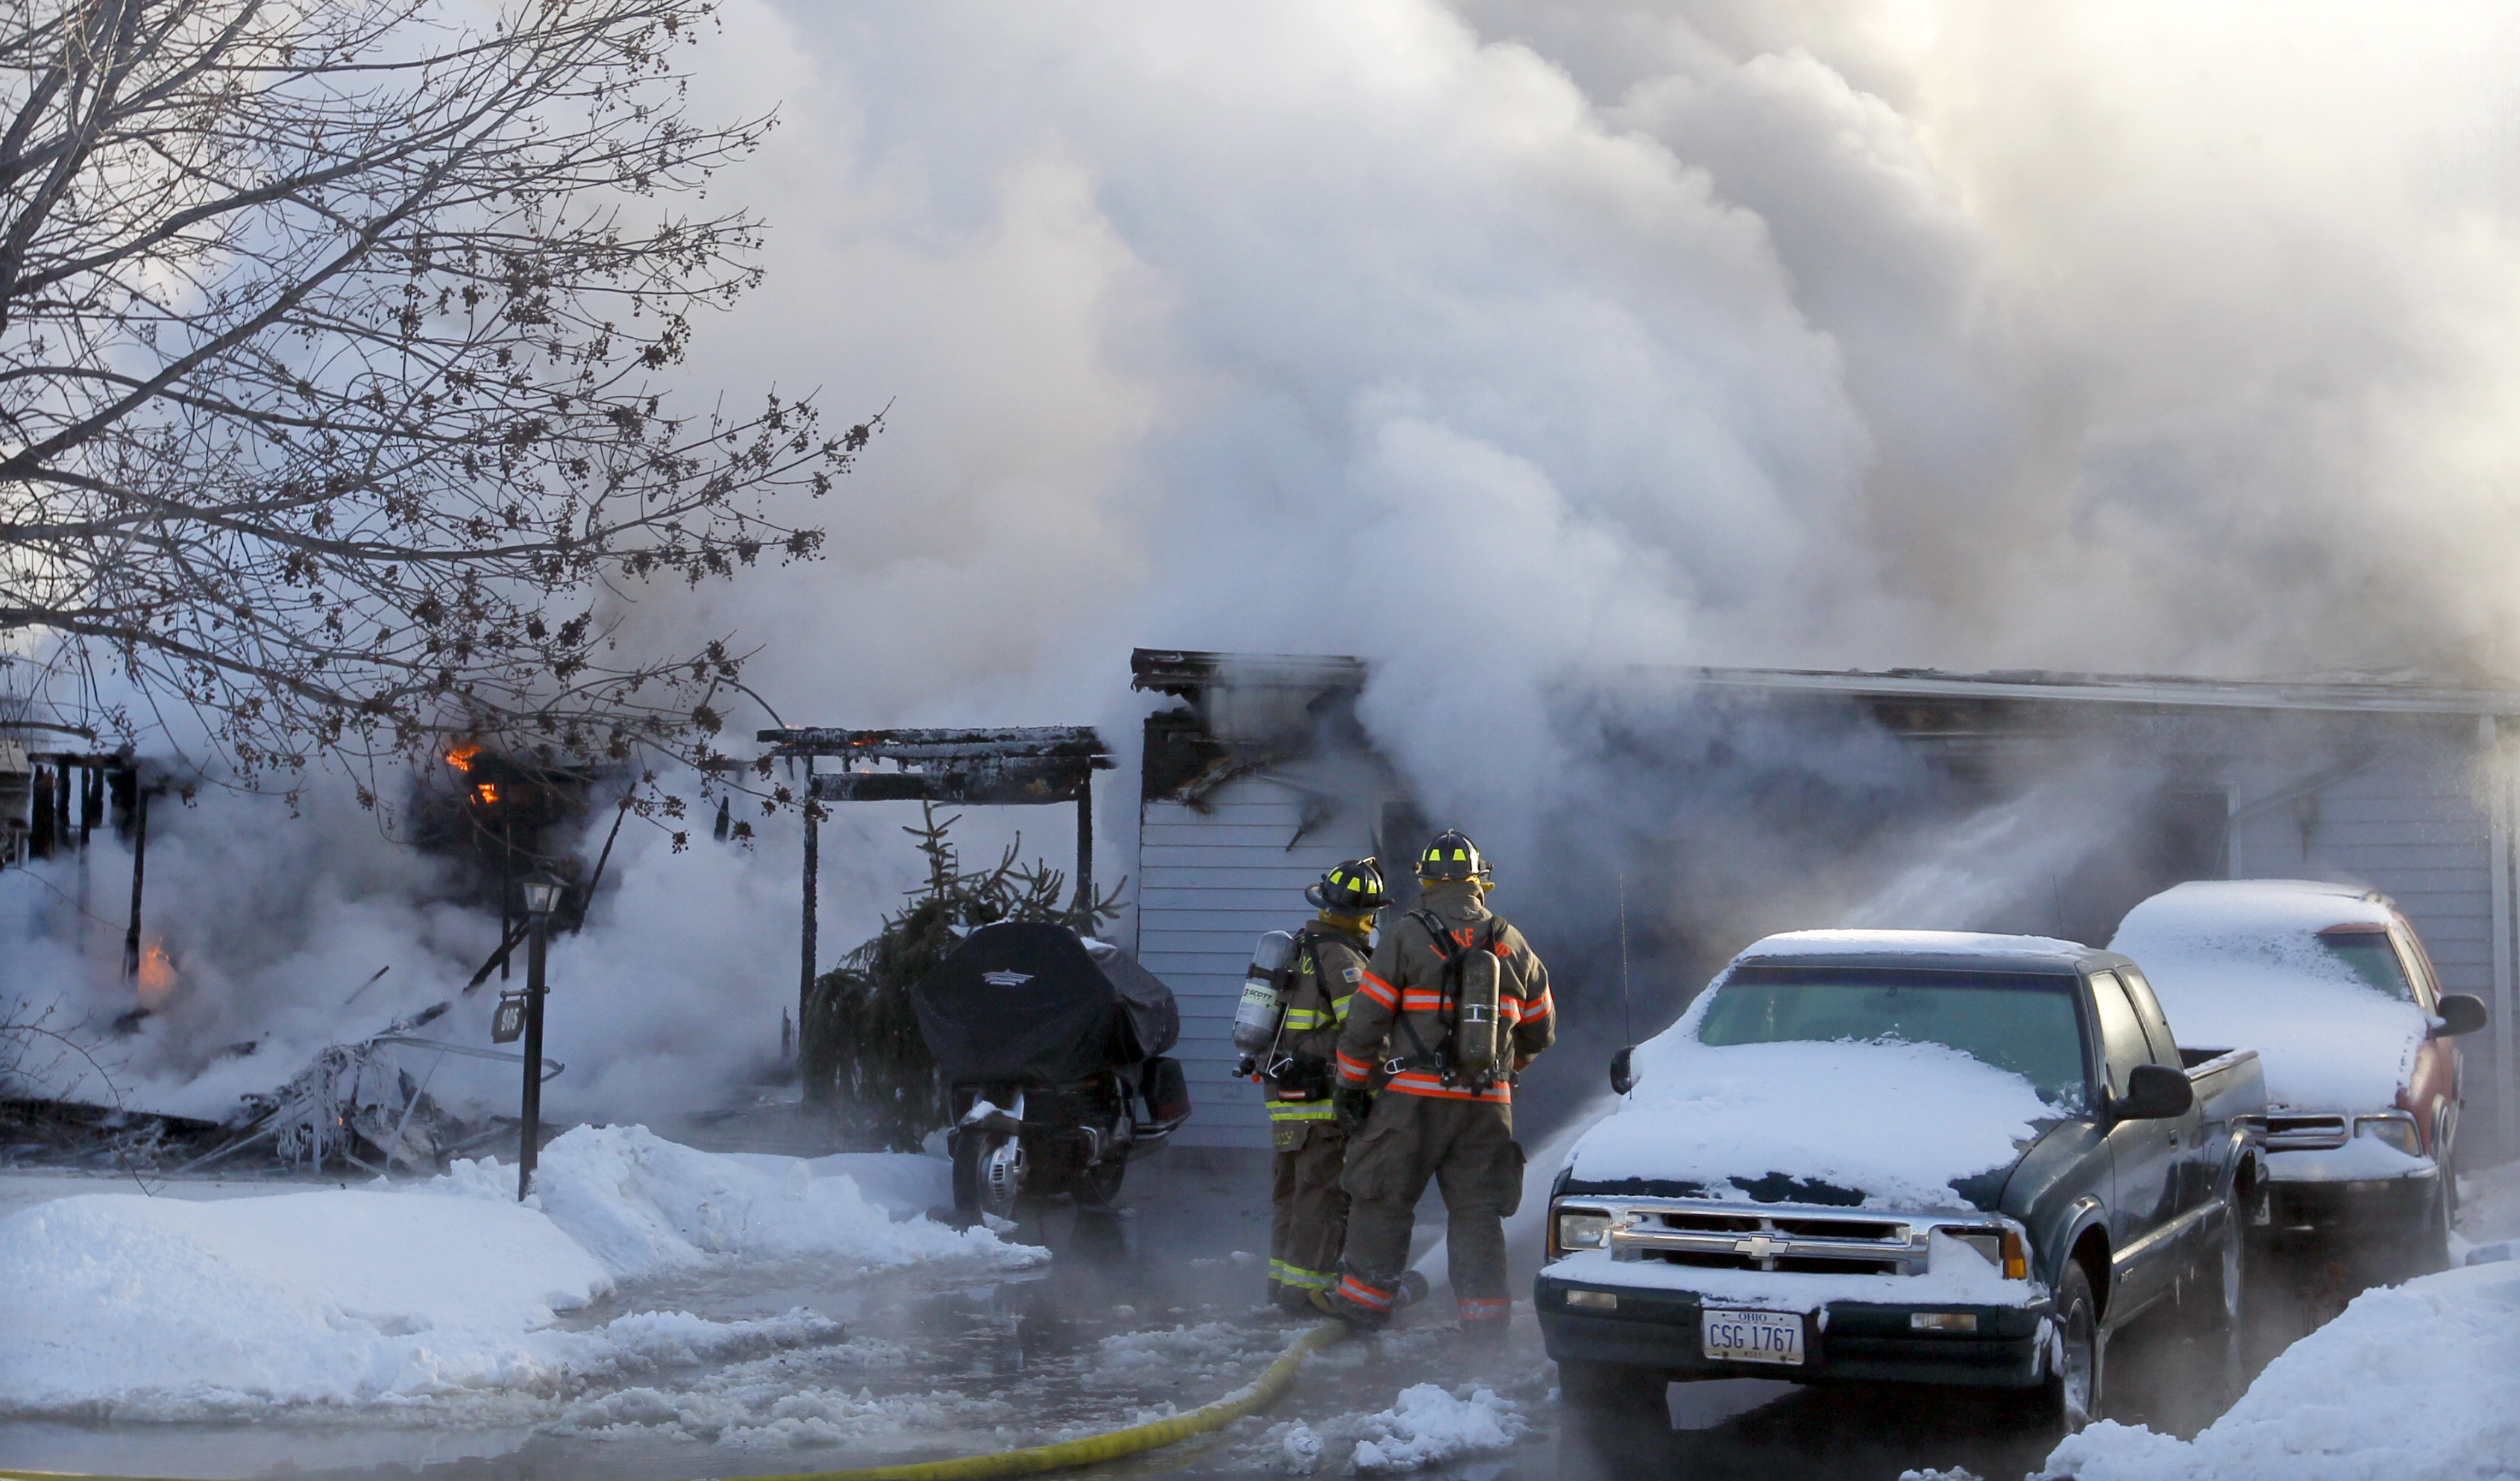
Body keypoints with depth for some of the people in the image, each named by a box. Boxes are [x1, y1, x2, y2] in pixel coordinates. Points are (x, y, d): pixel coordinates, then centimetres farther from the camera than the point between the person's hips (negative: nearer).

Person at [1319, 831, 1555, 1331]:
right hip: (1488, 1102, 4)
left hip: (1415, 1096, -4)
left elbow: (1366, 1016, -5)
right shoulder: (1511, 944, 10)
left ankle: (1365, 1294, 8)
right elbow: (1541, 1027, 19)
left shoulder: (1405, 936, -4)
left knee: (1384, 1198, 6)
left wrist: (1350, 1085, 3)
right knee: (1478, 1206, 9)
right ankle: (1484, 1306, 6)